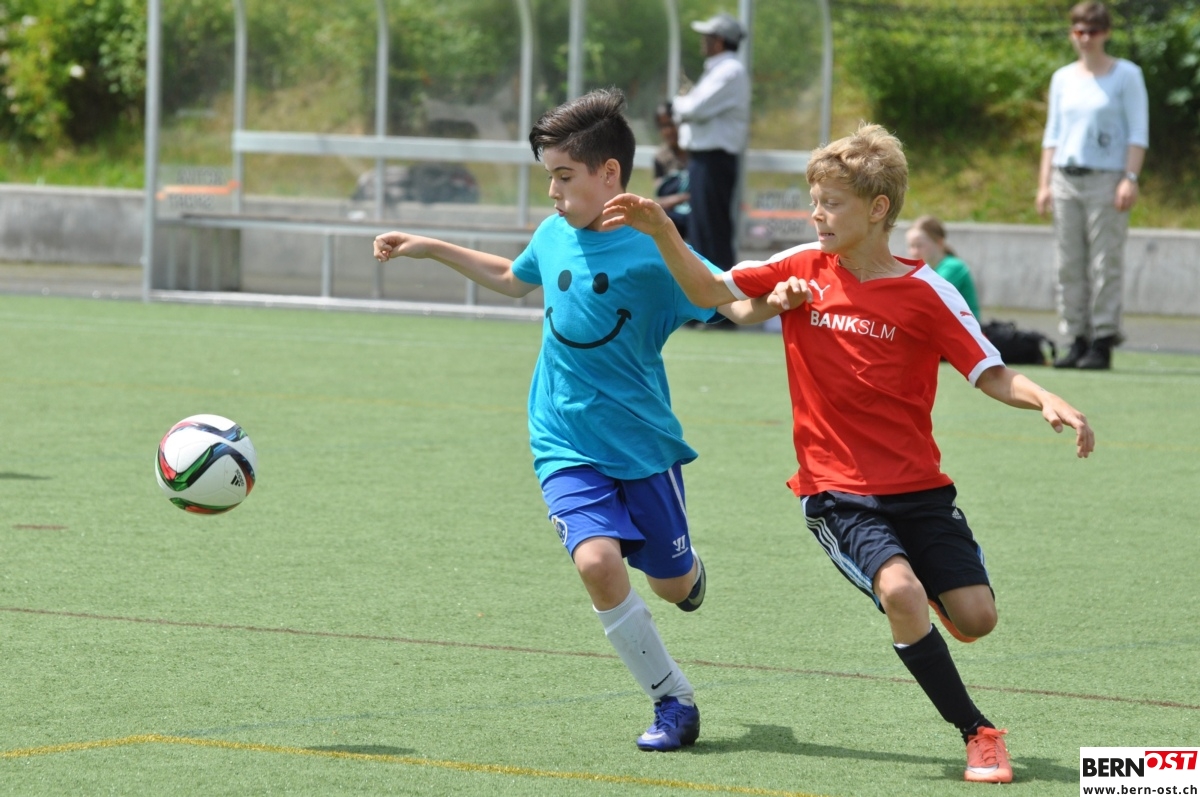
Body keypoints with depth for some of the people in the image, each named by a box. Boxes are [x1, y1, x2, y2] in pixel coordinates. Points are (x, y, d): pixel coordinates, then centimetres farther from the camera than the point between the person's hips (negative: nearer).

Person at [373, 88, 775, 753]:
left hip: (643, 445, -3)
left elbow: (738, 305, -18)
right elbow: (513, 279, 25)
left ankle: (689, 570, 48)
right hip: (568, 449, 3)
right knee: (597, 561, -21)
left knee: (672, 584, 7)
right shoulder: (554, 236, 3)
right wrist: (431, 249, 25)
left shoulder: (654, 251, -14)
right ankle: (673, 700, -8)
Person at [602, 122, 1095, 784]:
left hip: (918, 486, 0)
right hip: (837, 492, 0)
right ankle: (978, 734, -11)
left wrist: (1047, 401, -24)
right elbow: (709, 291, 8)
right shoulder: (803, 269, 1)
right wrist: (661, 231, -5)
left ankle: (936, 595, 33)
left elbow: (990, 374, -6)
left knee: (975, 616, -8)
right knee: (899, 590, -27)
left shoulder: (925, 292, -6)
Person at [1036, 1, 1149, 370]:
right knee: (1069, 266, 2)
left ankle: (1102, 342, -6)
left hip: (1106, 179, -5)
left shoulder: (1126, 75, 2)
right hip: (1066, 180, 5)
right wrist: (1044, 183, 9)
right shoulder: (1063, 78, 15)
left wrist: (1130, 178, -11)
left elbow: (1138, 131, -2)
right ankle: (1076, 341, 5)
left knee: (1105, 264, -7)